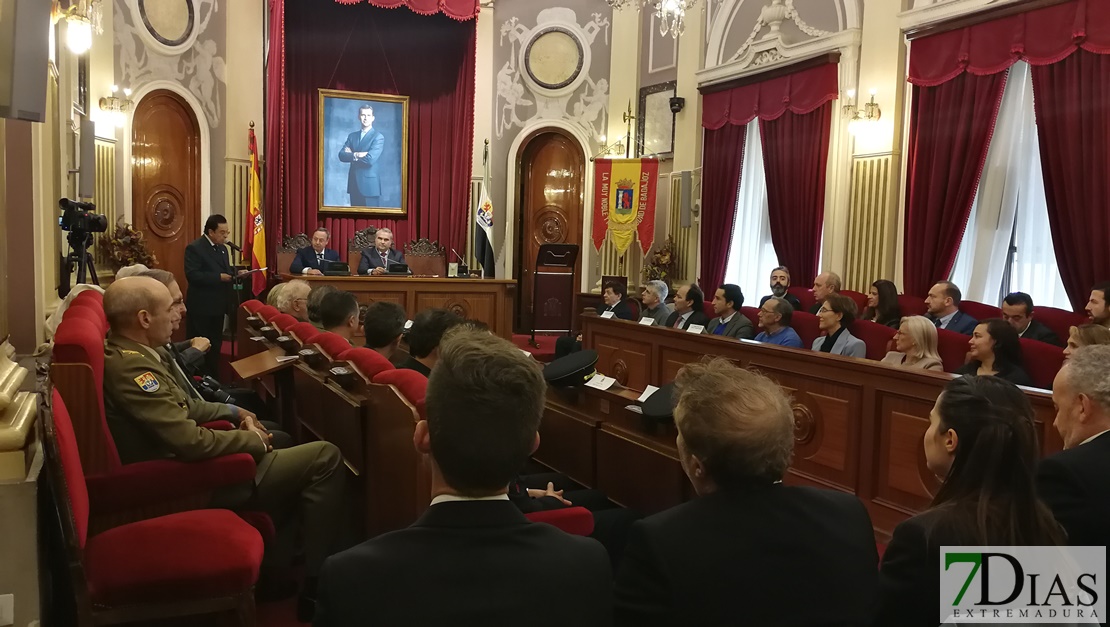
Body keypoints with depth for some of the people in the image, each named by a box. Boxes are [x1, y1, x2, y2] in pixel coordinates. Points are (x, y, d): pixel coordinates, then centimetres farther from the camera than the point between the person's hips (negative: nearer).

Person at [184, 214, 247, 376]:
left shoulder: (222, 248, 13)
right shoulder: (194, 248, -15)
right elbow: (192, 275, -24)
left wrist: (236, 272, -1)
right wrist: (219, 277, -26)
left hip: (217, 306, 9)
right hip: (201, 308, -9)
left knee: (215, 345, 16)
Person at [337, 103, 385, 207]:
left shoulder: (378, 137, -5)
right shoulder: (352, 136, 14)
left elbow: (370, 159, -18)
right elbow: (341, 155, 1)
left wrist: (351, 155, -5)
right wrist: (356, 155, -16)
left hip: (369, 184, -5)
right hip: (354, 184, 5)